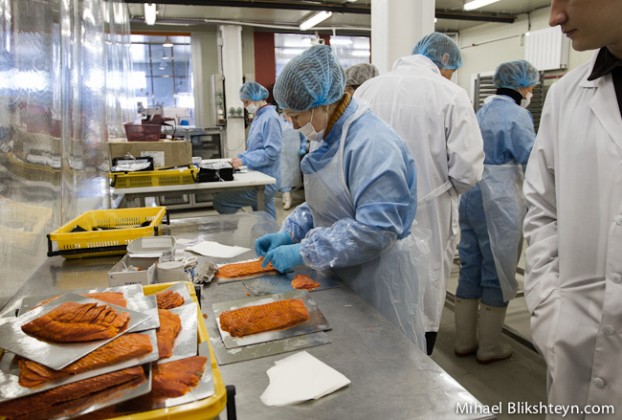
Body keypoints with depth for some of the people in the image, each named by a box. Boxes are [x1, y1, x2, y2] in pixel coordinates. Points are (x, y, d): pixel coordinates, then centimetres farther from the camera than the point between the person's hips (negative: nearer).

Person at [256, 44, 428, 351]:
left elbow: (375, 229, -29)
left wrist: (304, 252, -24)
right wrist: (289, 233, 0)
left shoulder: (372, 144, -24)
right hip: (339, 274, 8)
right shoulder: (326, 137, 5)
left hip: (376, 277, -8)